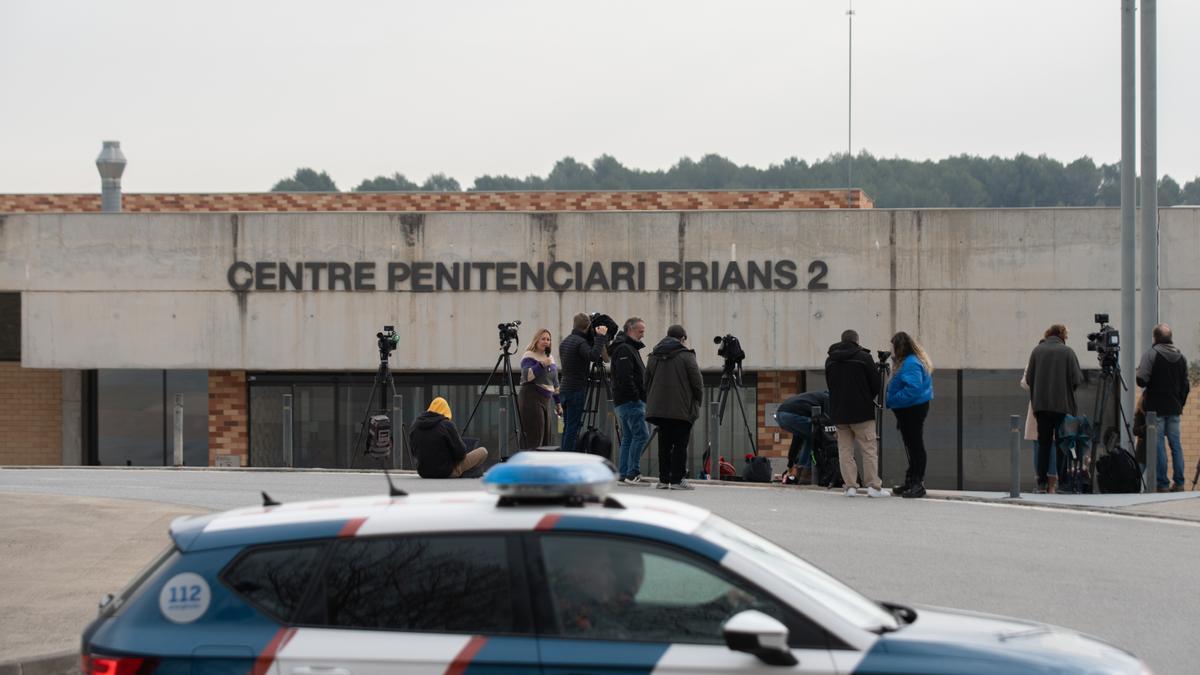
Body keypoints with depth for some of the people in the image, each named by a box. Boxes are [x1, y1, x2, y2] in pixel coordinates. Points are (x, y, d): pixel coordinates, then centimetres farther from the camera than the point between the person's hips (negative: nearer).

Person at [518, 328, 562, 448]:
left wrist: (558, 403, 22)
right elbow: (527, 375, -20)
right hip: (531, 399, -8)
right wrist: (542, 364, -25)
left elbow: (554, 383, 24)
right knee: (534, 438, -14)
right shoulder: (529, 356, -5)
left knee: (545, 438, 4)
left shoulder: (550, 357, 18)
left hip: (547, 400, 8)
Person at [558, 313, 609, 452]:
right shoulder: (580, 342, -13)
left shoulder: (564, 342, 14)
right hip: (576, 391, -8)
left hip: (564, 390, 8)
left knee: (568, 426, 11)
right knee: (573, 427, -7)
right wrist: (601, 337, -22)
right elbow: (593, 356, -30)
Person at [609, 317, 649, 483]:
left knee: (628, 437, 11)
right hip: (630, 401, -11)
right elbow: (625, 377, -21)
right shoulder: (624, 349, -11)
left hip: (623, 401, 11)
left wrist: (641, 397, 17)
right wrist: (637, 397, -18)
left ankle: (623, 474, 10)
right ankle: (633, 473, -16)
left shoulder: (630, 348, 23)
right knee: (641, 434, -13)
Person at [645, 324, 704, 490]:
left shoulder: (653, 357, 12)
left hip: (659, 408, 5)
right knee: (680, 444, -2)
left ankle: (663, 479, 10)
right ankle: (677, 480, -5)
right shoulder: (686, 356, -6)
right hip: (682, 409, -5)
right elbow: (697, 383, -7)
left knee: (664, 445, 10)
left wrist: (651, 402, 21)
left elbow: (647, 383, 15)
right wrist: (698, 401, 8)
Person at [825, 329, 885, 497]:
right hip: (862, 411, -4)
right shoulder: (863, 357, -6)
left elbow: (830, 385, 13)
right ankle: (873, 485, -5)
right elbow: (876, 384, -3)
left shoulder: (830, 361, 6)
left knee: (845, 450, 7)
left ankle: (850, 485, 2)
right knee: (869, 448, 0)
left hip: (839, 412, 4)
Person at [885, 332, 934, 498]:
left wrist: (891, 400, -22)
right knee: (912, 446, 15)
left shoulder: (911, 364, -19)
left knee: (915, 446, -7)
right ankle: (912, 481, 23)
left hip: (913, 410, -11)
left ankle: (918, 483, -5)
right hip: (907, 410, 11)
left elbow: (912, 389, -27)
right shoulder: (906, 362, 14)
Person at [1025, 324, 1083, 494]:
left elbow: (1028, 379, 2)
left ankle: (1042, 483, 2)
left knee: (1044, 444, 7)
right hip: (1063, 404, -2)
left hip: (1041, 404, 2)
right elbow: (1077, 379, -8)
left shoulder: (1037, 351, 3)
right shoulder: (1067, 352, -3)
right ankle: (1061, 482, -1)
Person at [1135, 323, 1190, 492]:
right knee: (1176, 445, 9)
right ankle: (1178, 483, 9)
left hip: (1156, 408, -5)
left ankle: (1162, 483, -2)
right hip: (1174, 408, 5)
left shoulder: (1151, 354, -10)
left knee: (1159, 445, -2)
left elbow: (1141, 380, -17)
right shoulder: (1181, 357, 7)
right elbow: (1186, 385, 11)